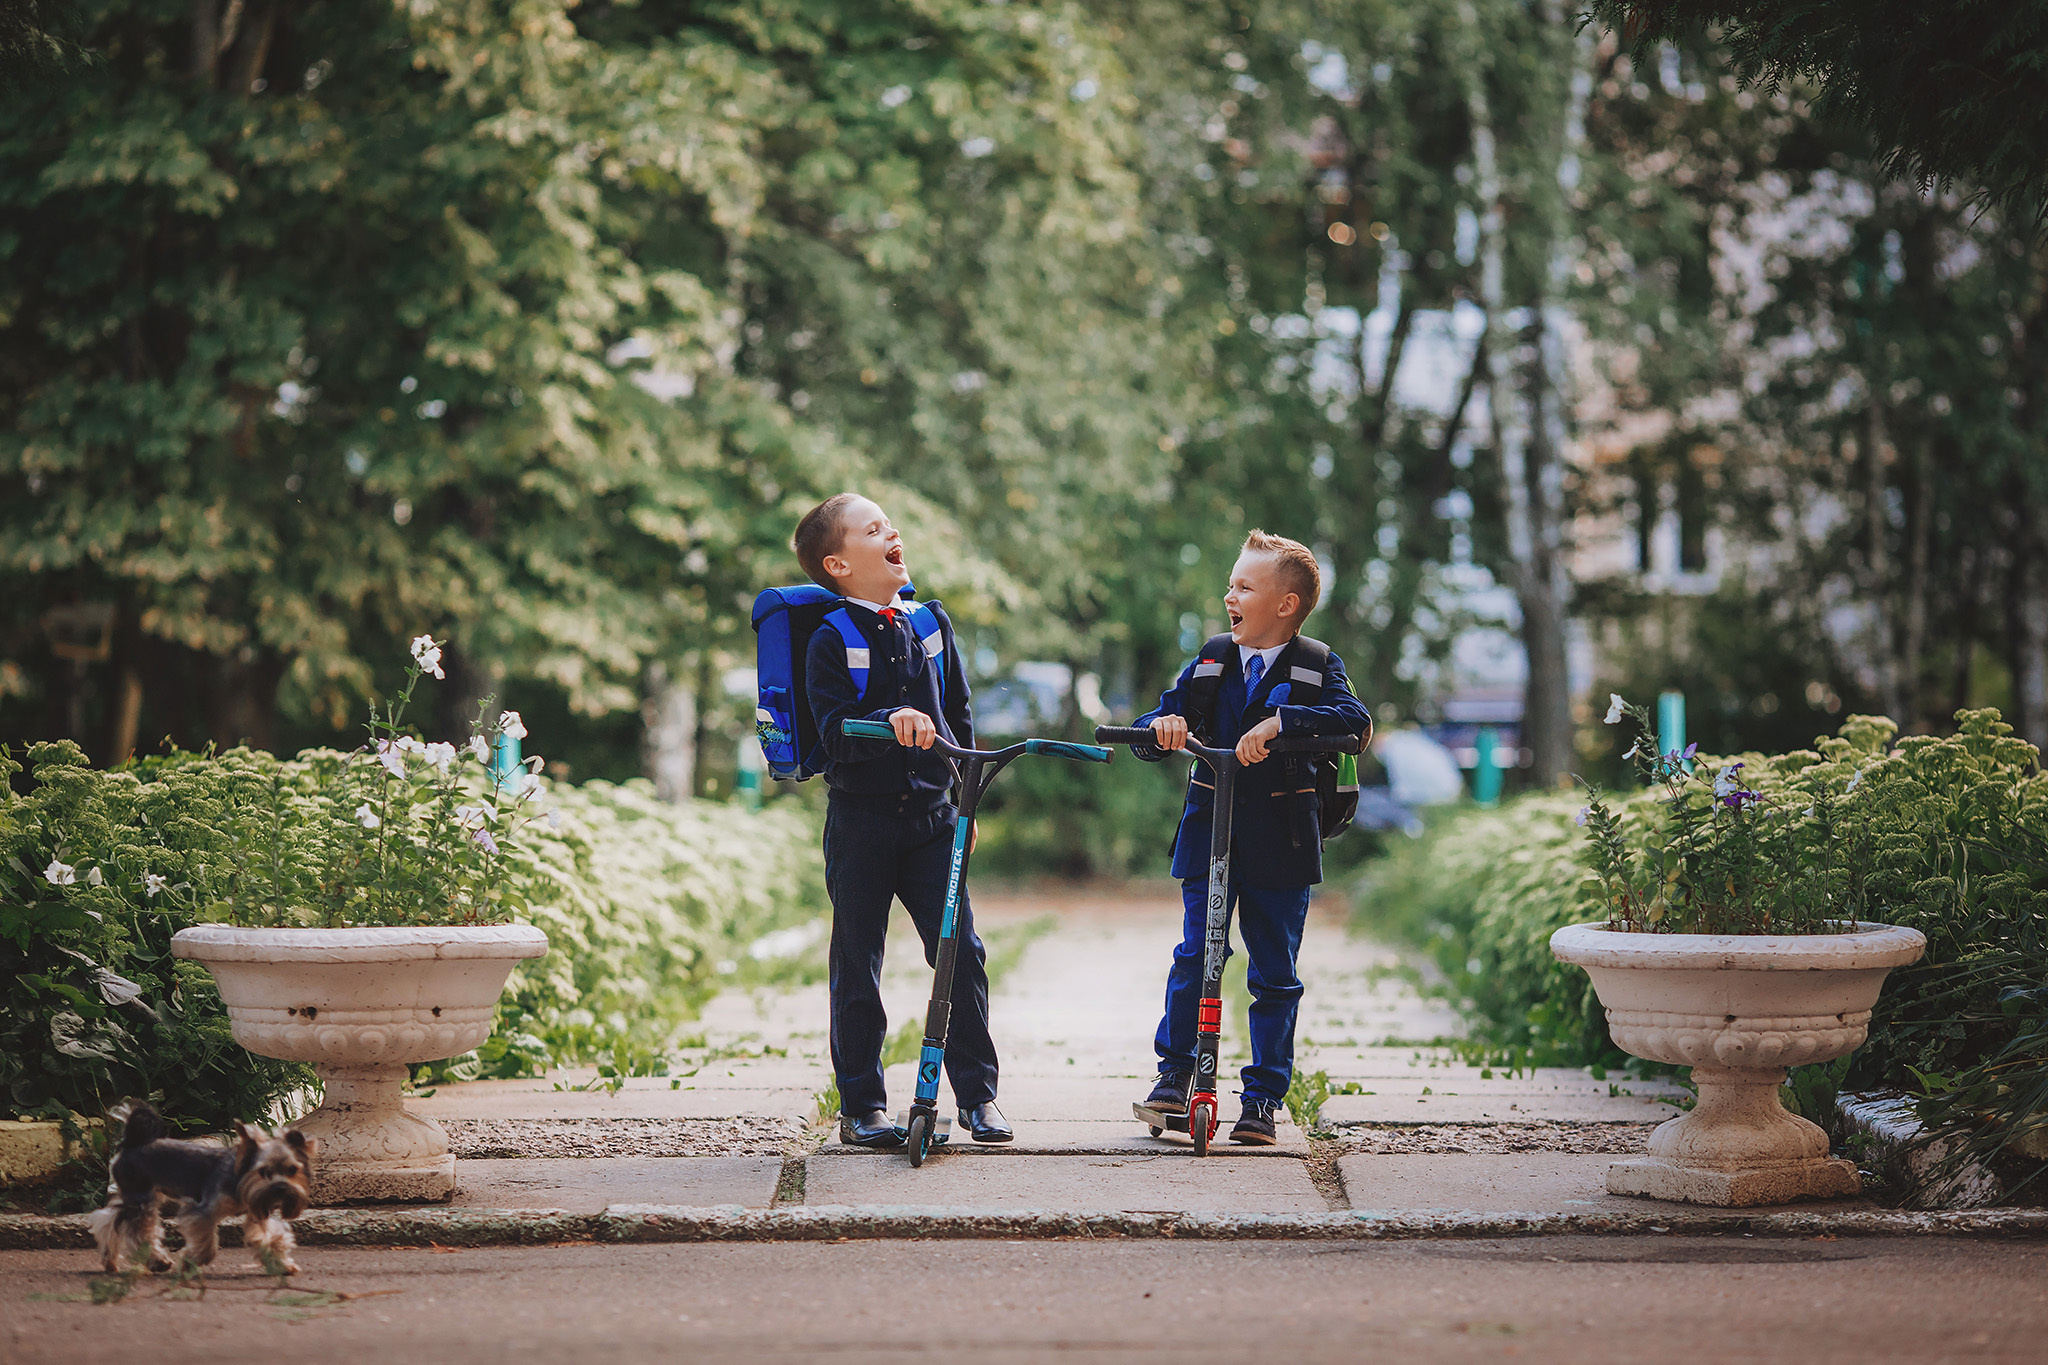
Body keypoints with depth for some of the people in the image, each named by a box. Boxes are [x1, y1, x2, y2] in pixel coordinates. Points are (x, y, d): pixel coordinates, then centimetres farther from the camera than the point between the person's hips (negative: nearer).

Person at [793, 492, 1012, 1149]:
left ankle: (978, 1092, 9)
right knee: (857, 965, 2)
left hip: (931, 815, 3)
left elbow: (959, 712, 16)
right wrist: (889, 722, -33)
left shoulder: (931, 624, 8)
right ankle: (861, 1106, 11)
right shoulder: (831, 641, -6)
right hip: (861, 818, -3)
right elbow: (836, 731, -17)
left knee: (961, 951, -3)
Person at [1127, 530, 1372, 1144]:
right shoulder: (1210, 664, 8)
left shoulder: (1315, 668, -1)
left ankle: (1264, 1096, 10)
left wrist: (1278, 721, -31)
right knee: (1194, 955, -2)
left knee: (1275, 974, 2)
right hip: (1209, 832, 2)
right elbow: (1149, 734, 6)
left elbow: (1354, 719, -20)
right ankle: (1175, 1071, 13)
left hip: (1280, 843, -2)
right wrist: (1162, 726, -19)